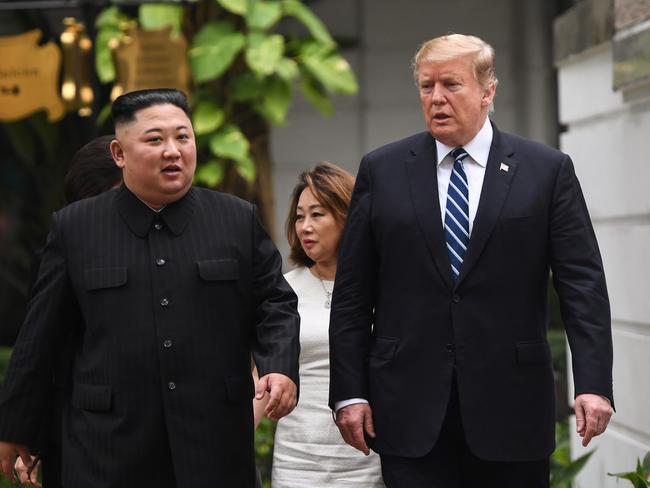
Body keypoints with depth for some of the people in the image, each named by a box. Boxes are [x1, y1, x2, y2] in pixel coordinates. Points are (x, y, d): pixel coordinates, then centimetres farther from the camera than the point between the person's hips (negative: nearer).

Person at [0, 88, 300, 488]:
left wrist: (281, 368, -10)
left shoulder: (240, 220, 6)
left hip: (216, 447, 1)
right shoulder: (74, 227, 4)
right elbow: (41, 336, 7)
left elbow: (275, 305, 10)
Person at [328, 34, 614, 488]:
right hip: (409, 409, 1)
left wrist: (594, 383, -12)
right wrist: (349, 392, 0)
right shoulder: (383, 170, 6)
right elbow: (353, 293, 6)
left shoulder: (547, 170, 3)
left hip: (510, 406, 0)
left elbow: (583, 283, -2)